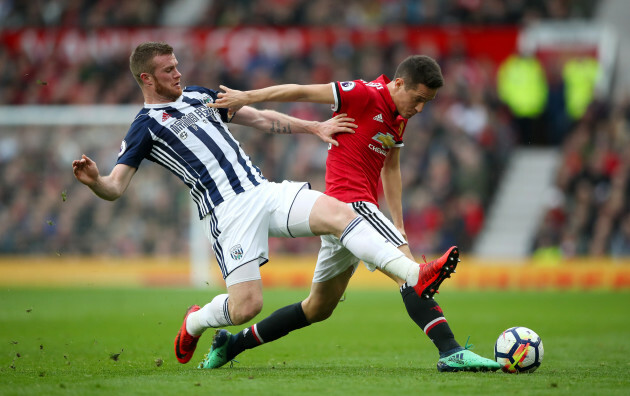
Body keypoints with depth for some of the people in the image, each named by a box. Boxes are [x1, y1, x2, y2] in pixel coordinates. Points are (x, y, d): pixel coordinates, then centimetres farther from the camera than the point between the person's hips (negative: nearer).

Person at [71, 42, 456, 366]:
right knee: (247, 306, -14)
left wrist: (315, 128, 22)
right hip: (229, 212, -6)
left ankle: (415, 275, -27)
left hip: (264, 190, 6)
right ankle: (194, 322, 20)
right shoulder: (145, 127, 1)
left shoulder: (198, 96, 20)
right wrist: (93, 180, -31)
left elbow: (261, 118, 27)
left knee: (339, 212, -17)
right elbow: (115, 188, -7)